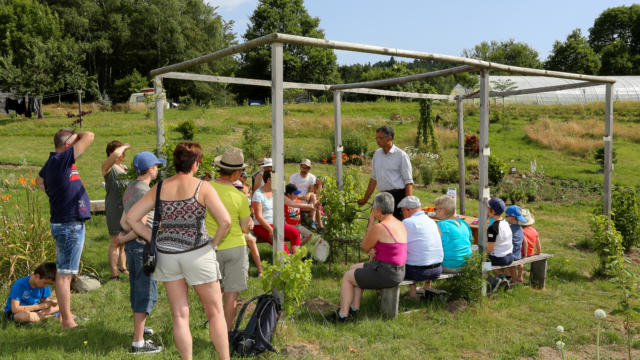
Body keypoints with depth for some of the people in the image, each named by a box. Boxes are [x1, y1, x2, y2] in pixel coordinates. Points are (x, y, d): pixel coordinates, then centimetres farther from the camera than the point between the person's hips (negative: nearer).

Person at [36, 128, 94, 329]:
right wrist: (79, 135, 3)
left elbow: (39, 180, 35)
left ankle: (66, 314, 29)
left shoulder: (51, 164, 11)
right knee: (64, 274, -5)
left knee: (63, 273, 17)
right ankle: (67, 321, 0)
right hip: (70, 225, -10)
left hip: (62, 224, 10)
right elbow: (89, 137, -17)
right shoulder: (61, 160, -16)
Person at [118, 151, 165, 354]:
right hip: (143, 246, -9)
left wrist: (126, 233, -5)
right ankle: (138, 343, 0)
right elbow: (142, 225, -22)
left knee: (137, 289, 22)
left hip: (132, 246, 9)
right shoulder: (144, 191, -19)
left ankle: (139, 327, 39)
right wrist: (125, 238, -8)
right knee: (146, 293, -4)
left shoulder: (130, 188, 11)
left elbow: (124, 220, 12)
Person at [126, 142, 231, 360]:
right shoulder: (202, 187, -10)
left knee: (180, 316, 11)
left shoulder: (159, 189, 3)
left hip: (167, 255, 4)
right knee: (215, 312, 11)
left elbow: (131, 217, 5)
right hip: (198, 254, -4)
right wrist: (213, 244, -3)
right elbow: (225, 221, -19)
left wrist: (156, 241, 6)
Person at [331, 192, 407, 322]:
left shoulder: (378, 227, -21)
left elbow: (364, 247, -5)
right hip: (398, 272, 9)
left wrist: (371, 223, -3)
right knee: (354, 269, 25)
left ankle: (343, 314, 19)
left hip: (384, 274, -9)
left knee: (347, 277, 13)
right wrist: (372, 250, -2)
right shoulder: (400, 224, 7)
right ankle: (355, 307, 29)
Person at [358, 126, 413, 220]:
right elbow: (374, 178, 21)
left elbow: (408, 182, -7)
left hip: (398, 195, -6)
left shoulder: (401, 155, -5)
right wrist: (365, 198, 22)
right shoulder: (377, 154, 13)